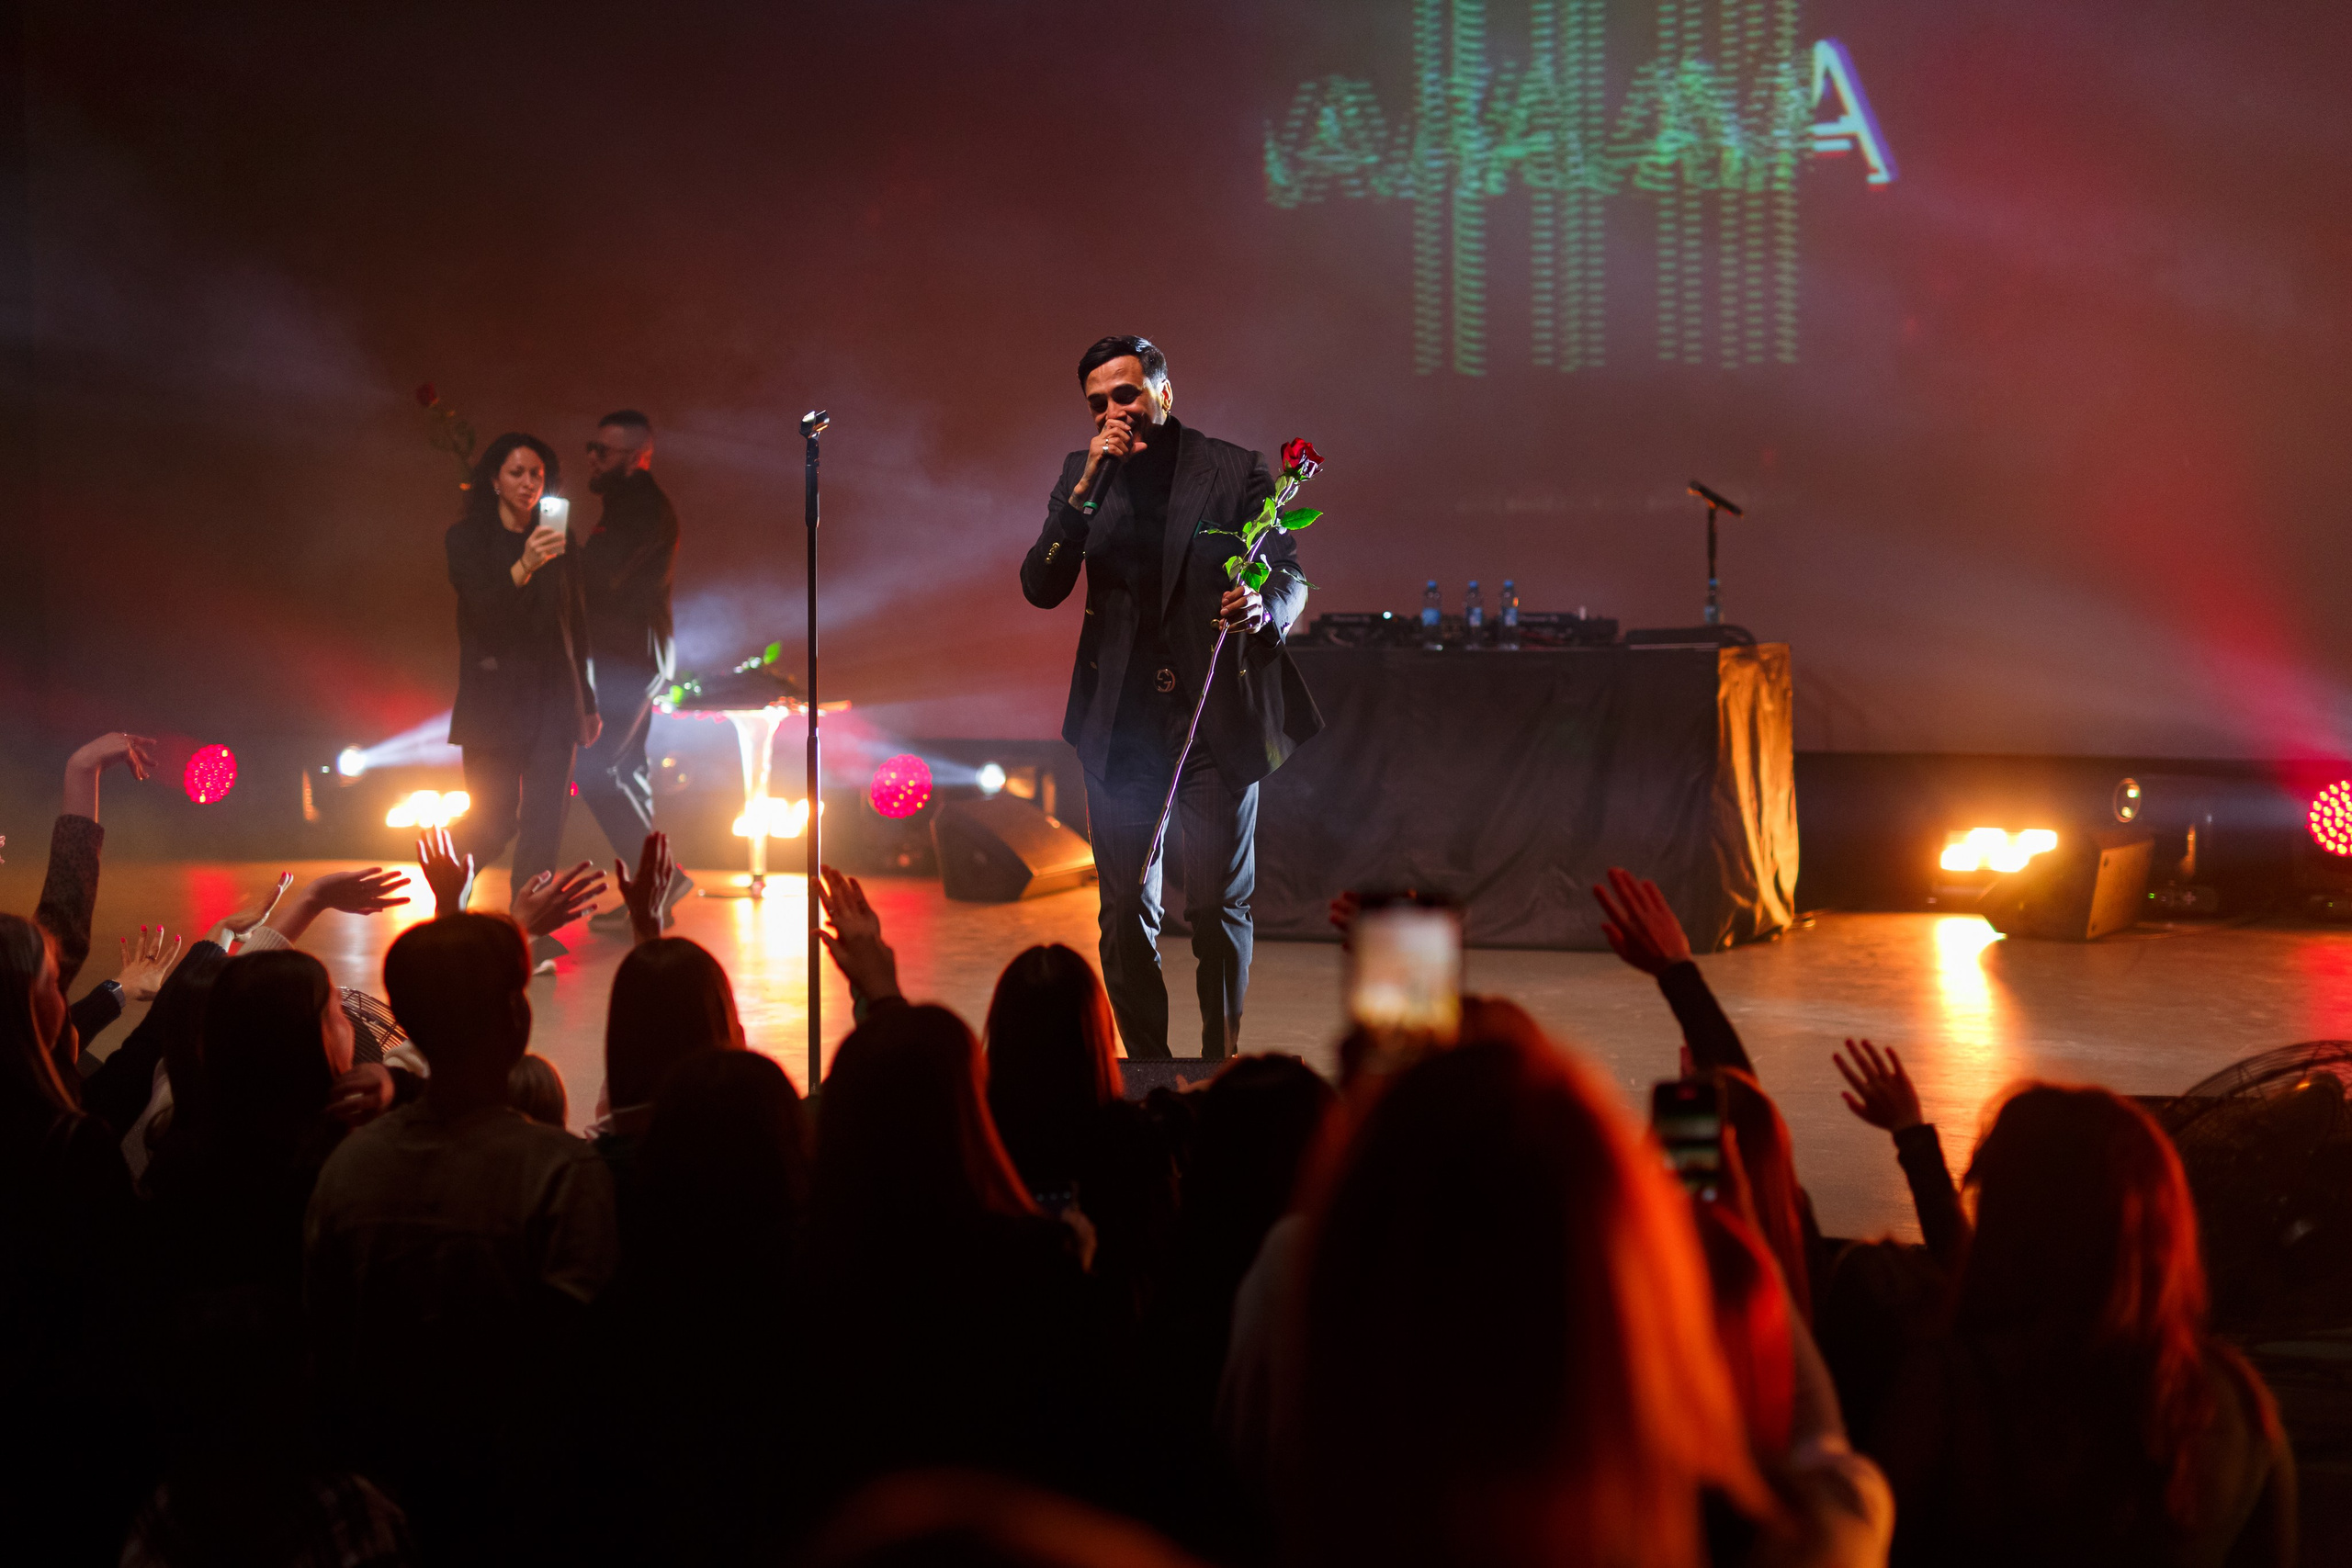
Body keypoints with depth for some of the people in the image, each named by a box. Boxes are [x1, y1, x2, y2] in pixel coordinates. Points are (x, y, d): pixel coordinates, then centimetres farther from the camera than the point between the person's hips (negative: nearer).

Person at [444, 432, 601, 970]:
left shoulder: (560, 544, 8)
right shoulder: (467, 538, 0)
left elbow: (577, 626, 12)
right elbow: (480, 608, -15)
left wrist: (587, 702, 13)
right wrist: (524, 568, -33)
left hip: (552, 694, 3)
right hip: (494, 697, -3)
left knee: (544, 815, -6)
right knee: (494, 816, -3)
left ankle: (530, 933, -2)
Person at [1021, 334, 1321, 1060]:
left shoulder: (1234, 470, 0)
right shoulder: (1082, 473, 8)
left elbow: (1291, 576, 0)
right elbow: (1041, 588, -1)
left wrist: (1262, 607, -23)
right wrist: (1085, 490, -13)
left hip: (1215, 723, -2)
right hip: (1120, 724, 3)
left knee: (1219, 905, 1)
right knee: (1126, 913, 5)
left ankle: (1222, 1060, 17)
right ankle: (1146, 1064, 17)